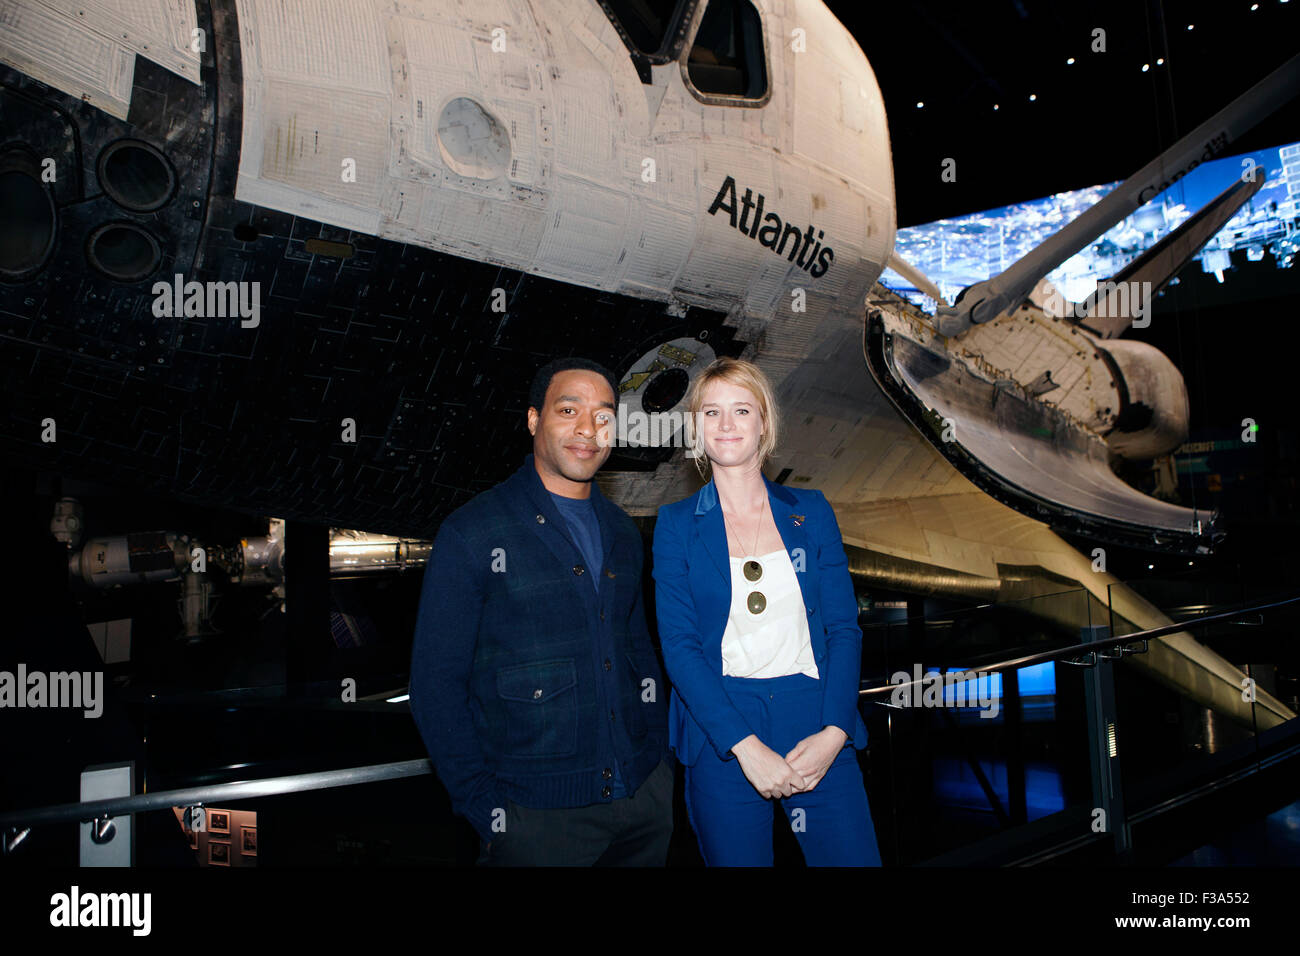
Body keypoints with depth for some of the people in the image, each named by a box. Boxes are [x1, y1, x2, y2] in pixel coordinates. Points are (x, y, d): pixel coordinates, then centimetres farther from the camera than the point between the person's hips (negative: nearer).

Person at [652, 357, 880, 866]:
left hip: (817, 727, 2)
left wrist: (833, 732, -10)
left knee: (853, 856, 1)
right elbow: (679, 646, -5)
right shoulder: (677, 524, 1)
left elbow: (844, 627, 4)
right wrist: (746, 746, -15)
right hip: (720, 737, -1)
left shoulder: (810, 510, 7)